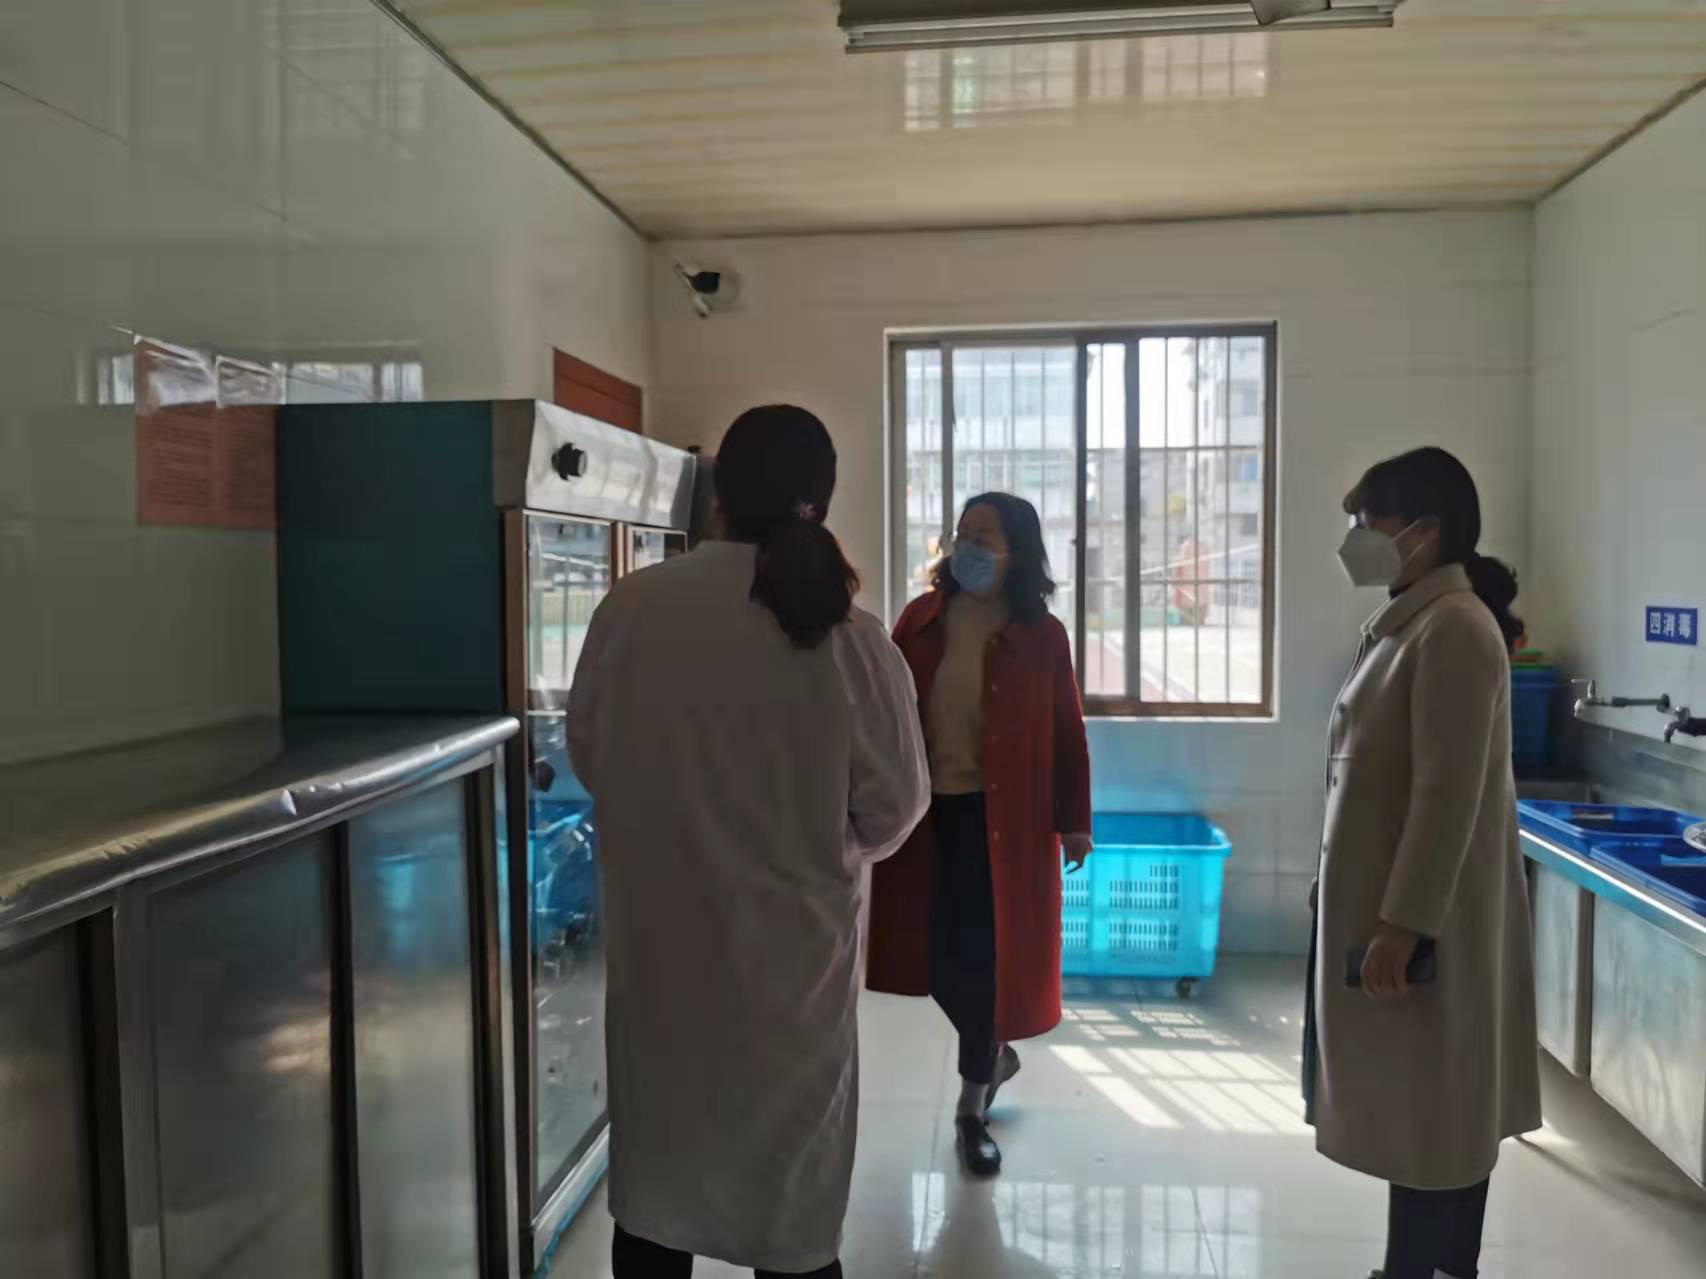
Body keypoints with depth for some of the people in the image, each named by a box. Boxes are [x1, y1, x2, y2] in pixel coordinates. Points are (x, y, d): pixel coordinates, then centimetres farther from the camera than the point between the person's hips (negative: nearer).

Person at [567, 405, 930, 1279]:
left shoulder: (631, 608, -11)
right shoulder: (852, 641, -17)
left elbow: (587, 755, 3)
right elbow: (892, 811, -7)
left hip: (658, 950, 2)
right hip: (791, 953, -2)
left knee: (655, 1186, 21)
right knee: (792, 1205, 16)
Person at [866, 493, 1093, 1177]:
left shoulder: (1042, 635, -4)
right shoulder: (921, 618, 1)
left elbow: (1066, 734, 1)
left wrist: (1073, 820, 1)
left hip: (1002, 818, -2)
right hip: (927, 810, 3)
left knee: (982, 957, 2)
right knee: (937, 957, 9)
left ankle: (972, 1110, 19)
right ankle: (995, 1055, 38)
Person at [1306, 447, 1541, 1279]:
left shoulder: (1455, 627, -18)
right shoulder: (1409, 623, 12)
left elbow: (1449, 793, -23)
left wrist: (1402, 926, -23)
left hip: (1424, 914, -10)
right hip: (1382, 898, 10)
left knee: (1427, 1108, 2)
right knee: (1443, 1106, 17)